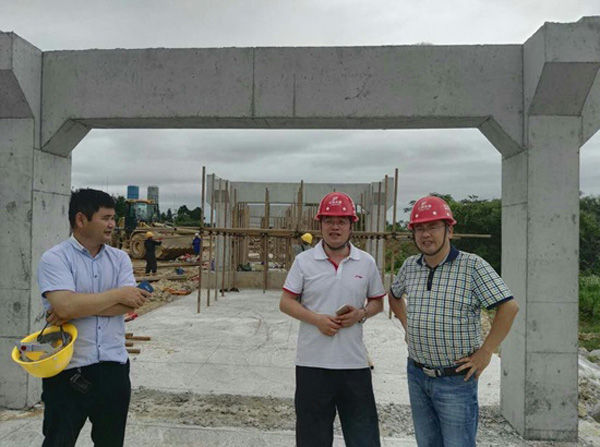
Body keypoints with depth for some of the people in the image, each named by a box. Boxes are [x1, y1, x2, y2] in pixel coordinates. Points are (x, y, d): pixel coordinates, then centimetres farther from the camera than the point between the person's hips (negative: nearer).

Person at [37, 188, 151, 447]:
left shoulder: (120, 258, 5)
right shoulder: (55, 259, -8)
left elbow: (130, 303, -8)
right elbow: (66, 305, -23)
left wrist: (79, 307, -16)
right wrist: (119, 294, -14)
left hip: (113, 367, 4)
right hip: (68, 369, -4)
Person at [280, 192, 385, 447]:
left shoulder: (367, 263, 4)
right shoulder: (303, 261, -1)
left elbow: (377, 302, 13)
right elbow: (285, 302, 1)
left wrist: (361, 313, -9)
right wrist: (316, 319, -15)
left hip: (355, 363, 1)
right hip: (312, 363, -1)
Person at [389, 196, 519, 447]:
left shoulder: (472, 266, -13)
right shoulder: (410, 266, 3)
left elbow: (509, 307, -15)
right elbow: (394, 295, 22)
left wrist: (485, 353, -15)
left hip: (456, 379, -5)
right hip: (417, 375, 5)